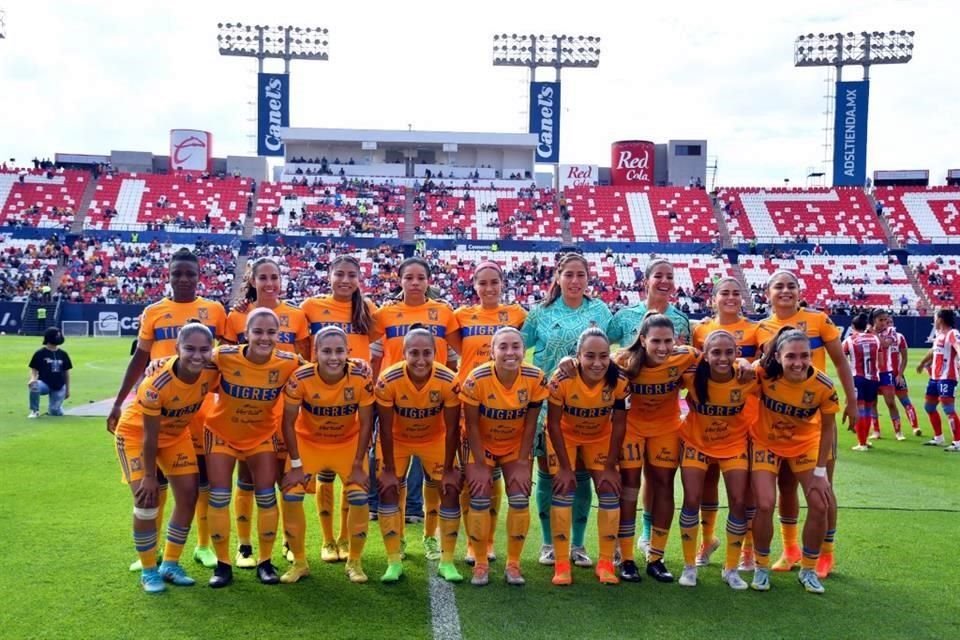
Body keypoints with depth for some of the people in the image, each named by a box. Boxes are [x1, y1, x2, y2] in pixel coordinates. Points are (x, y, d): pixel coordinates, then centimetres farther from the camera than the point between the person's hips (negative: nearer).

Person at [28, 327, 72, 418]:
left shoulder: (63, 354, 6)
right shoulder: (39, 353, -3)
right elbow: (34, 369, 0)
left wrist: (67, 389, 13)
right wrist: (33, 378, -23)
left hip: (59, 388, 2)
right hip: (44, 384, -2)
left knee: (56, 412, -6)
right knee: (34, 385, -37)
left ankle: (53, 409, 36)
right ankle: (34, 411, -14)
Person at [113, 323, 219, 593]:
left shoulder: (211, 373, -25)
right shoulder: (157, 384, -37)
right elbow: (150, 437, -26)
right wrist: (149, 476, -18)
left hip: (176, 433, 5)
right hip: (136, 433, -5)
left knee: (189, 497, 2)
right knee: (147, 499, -13)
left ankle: (170, 565, 19)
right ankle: (149, 571, 7)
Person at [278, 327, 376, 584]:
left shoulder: (362, 377, -26)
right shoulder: (301, 378, -28)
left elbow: (366, 422, -14)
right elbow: (288, 422, -15)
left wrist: (358, 464, -12)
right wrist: (296, 464, -13)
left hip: (348, 442, 0)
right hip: (308, 440, 0)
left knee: (359, 498, -10)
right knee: (290, 495, -10)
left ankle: (354, 562, 13)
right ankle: (299, 562, 11)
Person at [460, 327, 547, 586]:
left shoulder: (536, 378, -22)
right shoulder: (476, 379, -27)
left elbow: (530, 424, -11)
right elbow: (472, 425, -17)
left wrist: (522, 463, -10)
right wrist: (480, 465, -15)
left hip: (516, 446, 2)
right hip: (482, 445, -1)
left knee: (520, 499, -7)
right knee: (479, 500, -9)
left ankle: (513, 564, 11)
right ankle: (481, 564, 10)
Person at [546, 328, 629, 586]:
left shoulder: (620, 382, -28)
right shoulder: (562, 379, -34)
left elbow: (618, 425, -15)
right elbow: (554, 424, -22)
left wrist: (610, 466, -12)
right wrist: (564, 466, -19)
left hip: (600, 437, 2)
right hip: (565, 436, -2)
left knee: (610, 493, -3)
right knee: (563, 493, -10)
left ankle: (606, 563, 10)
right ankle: (561, 564, 1)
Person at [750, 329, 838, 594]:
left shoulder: (823, 386, -26)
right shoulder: (764, 374, -29)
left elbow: (828, 427, -11)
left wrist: (820, 472, -8)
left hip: (805, 444, 2)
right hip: (766, 442, -1)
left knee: (820, 505, -4)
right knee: (765, 505, -12)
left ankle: (808, 570, 19)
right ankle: (761, 567, 12)